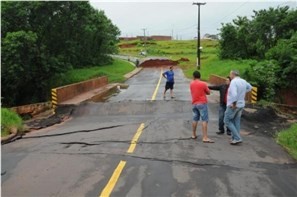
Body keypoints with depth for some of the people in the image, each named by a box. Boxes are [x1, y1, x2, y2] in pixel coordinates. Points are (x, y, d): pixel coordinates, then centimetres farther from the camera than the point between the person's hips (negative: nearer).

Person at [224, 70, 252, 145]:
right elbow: (249, 87, 28)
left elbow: (234, 94, -32)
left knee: (227, 121, 3)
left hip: (233, 105, -8)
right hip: (241, 105, 8)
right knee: (236, 122, 14)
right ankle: (235, 139, 17)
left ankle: (237, 138, -2)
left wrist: (234, 103, -22)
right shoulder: (243, 81, 6)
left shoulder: (233, 82, -19)